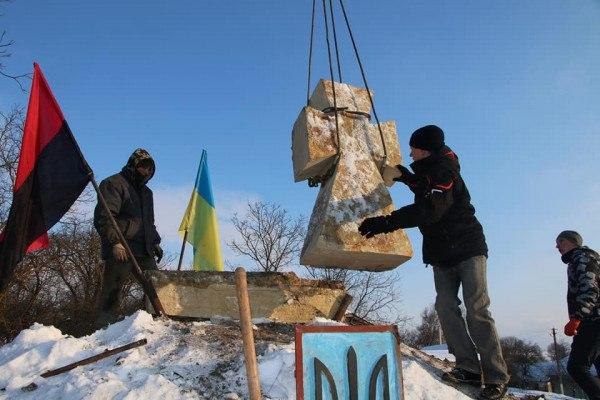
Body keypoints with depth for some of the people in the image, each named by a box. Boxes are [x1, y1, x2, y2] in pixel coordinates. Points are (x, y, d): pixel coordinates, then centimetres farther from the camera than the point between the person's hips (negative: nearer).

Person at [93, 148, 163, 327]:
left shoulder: (146, 192, 25)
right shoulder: (113, 184, -1)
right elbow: (104, 217, -13)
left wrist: (155, 243, 21)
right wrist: (114, 242, -21)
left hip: (144, 251, 8)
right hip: (120, 250, -8)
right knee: (112, 292, -6)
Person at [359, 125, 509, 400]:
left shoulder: (445, 173, -18)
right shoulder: (427, 172, 10)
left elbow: (429, 210, -34)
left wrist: (385, 223, -39)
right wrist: (405, 177, 18)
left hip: (467, 248, -8)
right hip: (442, 254, 8)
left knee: (476, 310, -11)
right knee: (446, 307, -4)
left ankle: (496, 377, -5)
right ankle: (469, 368, -1)